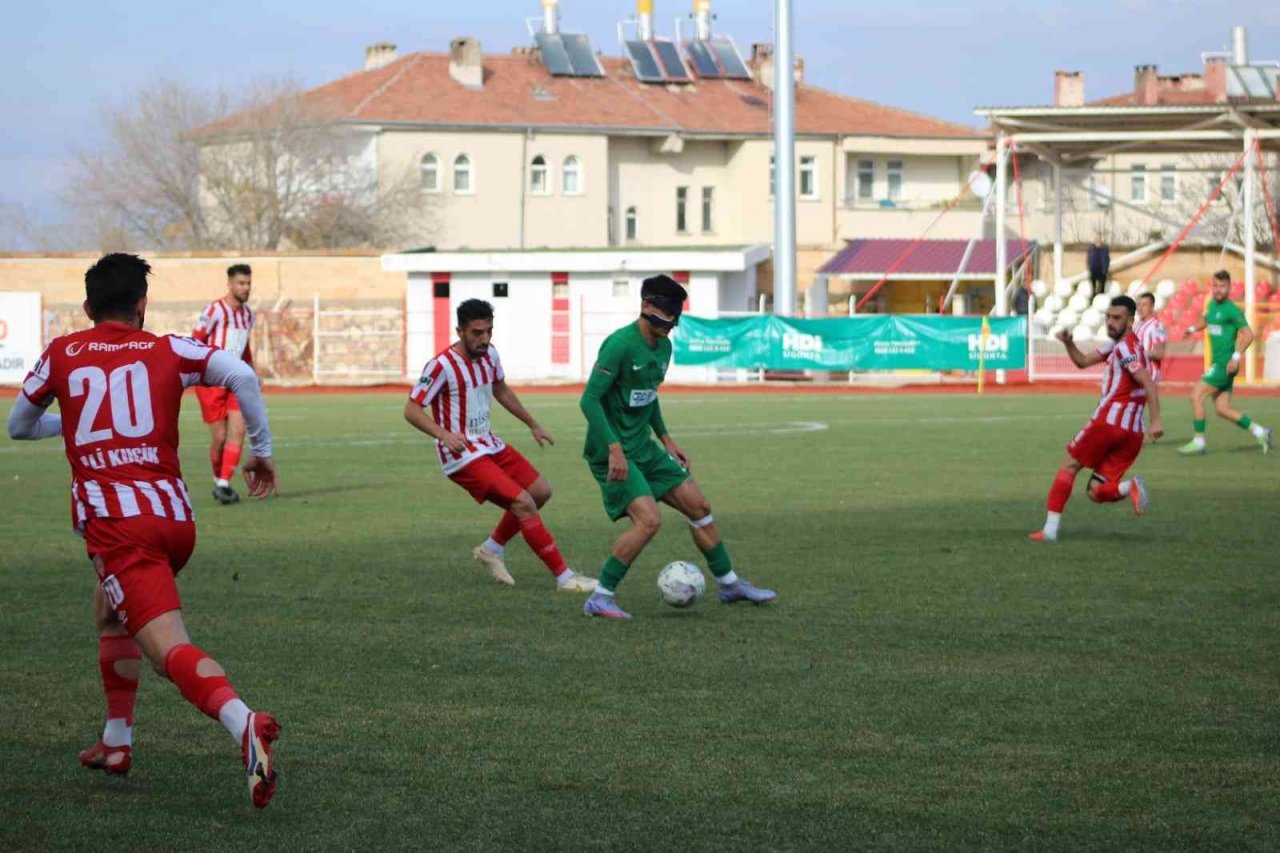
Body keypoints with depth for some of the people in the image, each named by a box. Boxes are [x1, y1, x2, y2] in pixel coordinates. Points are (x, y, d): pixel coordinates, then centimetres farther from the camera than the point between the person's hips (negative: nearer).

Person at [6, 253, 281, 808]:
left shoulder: (61, 355, 13)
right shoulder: (170, 351, 12)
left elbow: (18, 426, 27)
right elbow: (241, 375, -5)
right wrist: (261, 449, 5)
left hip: (115, 525, -4)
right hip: (176, 518, 4)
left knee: (169, 649, -18)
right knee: (111, 614, 32)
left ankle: (244, 724, -45)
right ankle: (116, 743, 34)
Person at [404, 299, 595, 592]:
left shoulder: (489, 355, 3)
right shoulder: (443, 365, -20)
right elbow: (412, 409, -19)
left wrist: (532, 425, 28)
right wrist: (444, 434, -34)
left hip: (490, 445, 9)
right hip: (463, 457, -9)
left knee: (541, 491, 13)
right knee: (523, 502, -18)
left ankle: (492, 549, 26)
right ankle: (564, 577, -12)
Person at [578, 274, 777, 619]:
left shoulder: (663, 347, 8)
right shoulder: (620, 345, -20)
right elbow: (589, 400, -22)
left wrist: (665, 439, 19)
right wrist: (614, 448, -27)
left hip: (643, 448, 9)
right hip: (612, 452, -9)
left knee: (698, 506, 11)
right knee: (649, 520, -22)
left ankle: (730, 584, 26)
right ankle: (600, 599, -12)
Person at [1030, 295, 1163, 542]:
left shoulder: (1125, 347, -10)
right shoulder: (1116, 344, 20)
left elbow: (1149, 384, -21)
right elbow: (1083, 362, 26)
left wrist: (1156, 421, -30)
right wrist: (1068, 343, 7)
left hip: (1108, 421, -8)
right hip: (1132, 433, 8)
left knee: (1068, 466, 8)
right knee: (1096, 492, 7)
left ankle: (1050, 528, 4)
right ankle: (1129, 488, -21)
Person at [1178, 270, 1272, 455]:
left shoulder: (1231, 310, -12)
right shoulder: (1212, 305, 13)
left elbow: (1248, 334, -15)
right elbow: (1206, 319, 35)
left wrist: (1236, 356, -23)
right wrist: (1193, 328, 16)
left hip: (1225, 364, -9)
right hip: (1217, 363, 9)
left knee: (1196, 396, -11)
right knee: (1221, 410, 8)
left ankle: (1198, 442, -5)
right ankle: (1259, 431, 16)